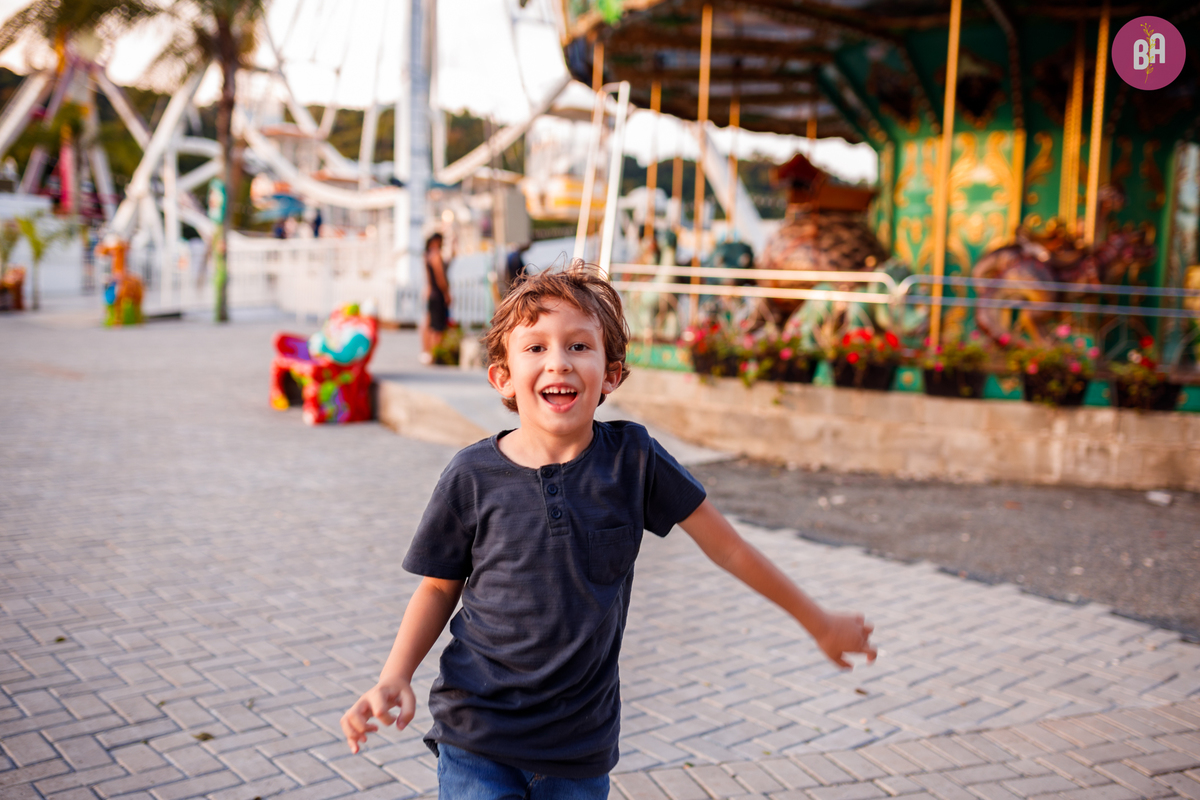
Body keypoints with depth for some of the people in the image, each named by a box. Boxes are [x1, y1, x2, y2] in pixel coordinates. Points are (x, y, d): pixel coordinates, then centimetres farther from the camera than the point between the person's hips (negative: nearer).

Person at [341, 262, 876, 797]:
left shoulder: (632, 459, -9)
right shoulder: (472, 477, -10)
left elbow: (727, 546, -1)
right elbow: (439, 588, 4)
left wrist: (818, 623, 7)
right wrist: (394, 677, -10)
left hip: (581, 749, 1)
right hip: (478, 739, -1)